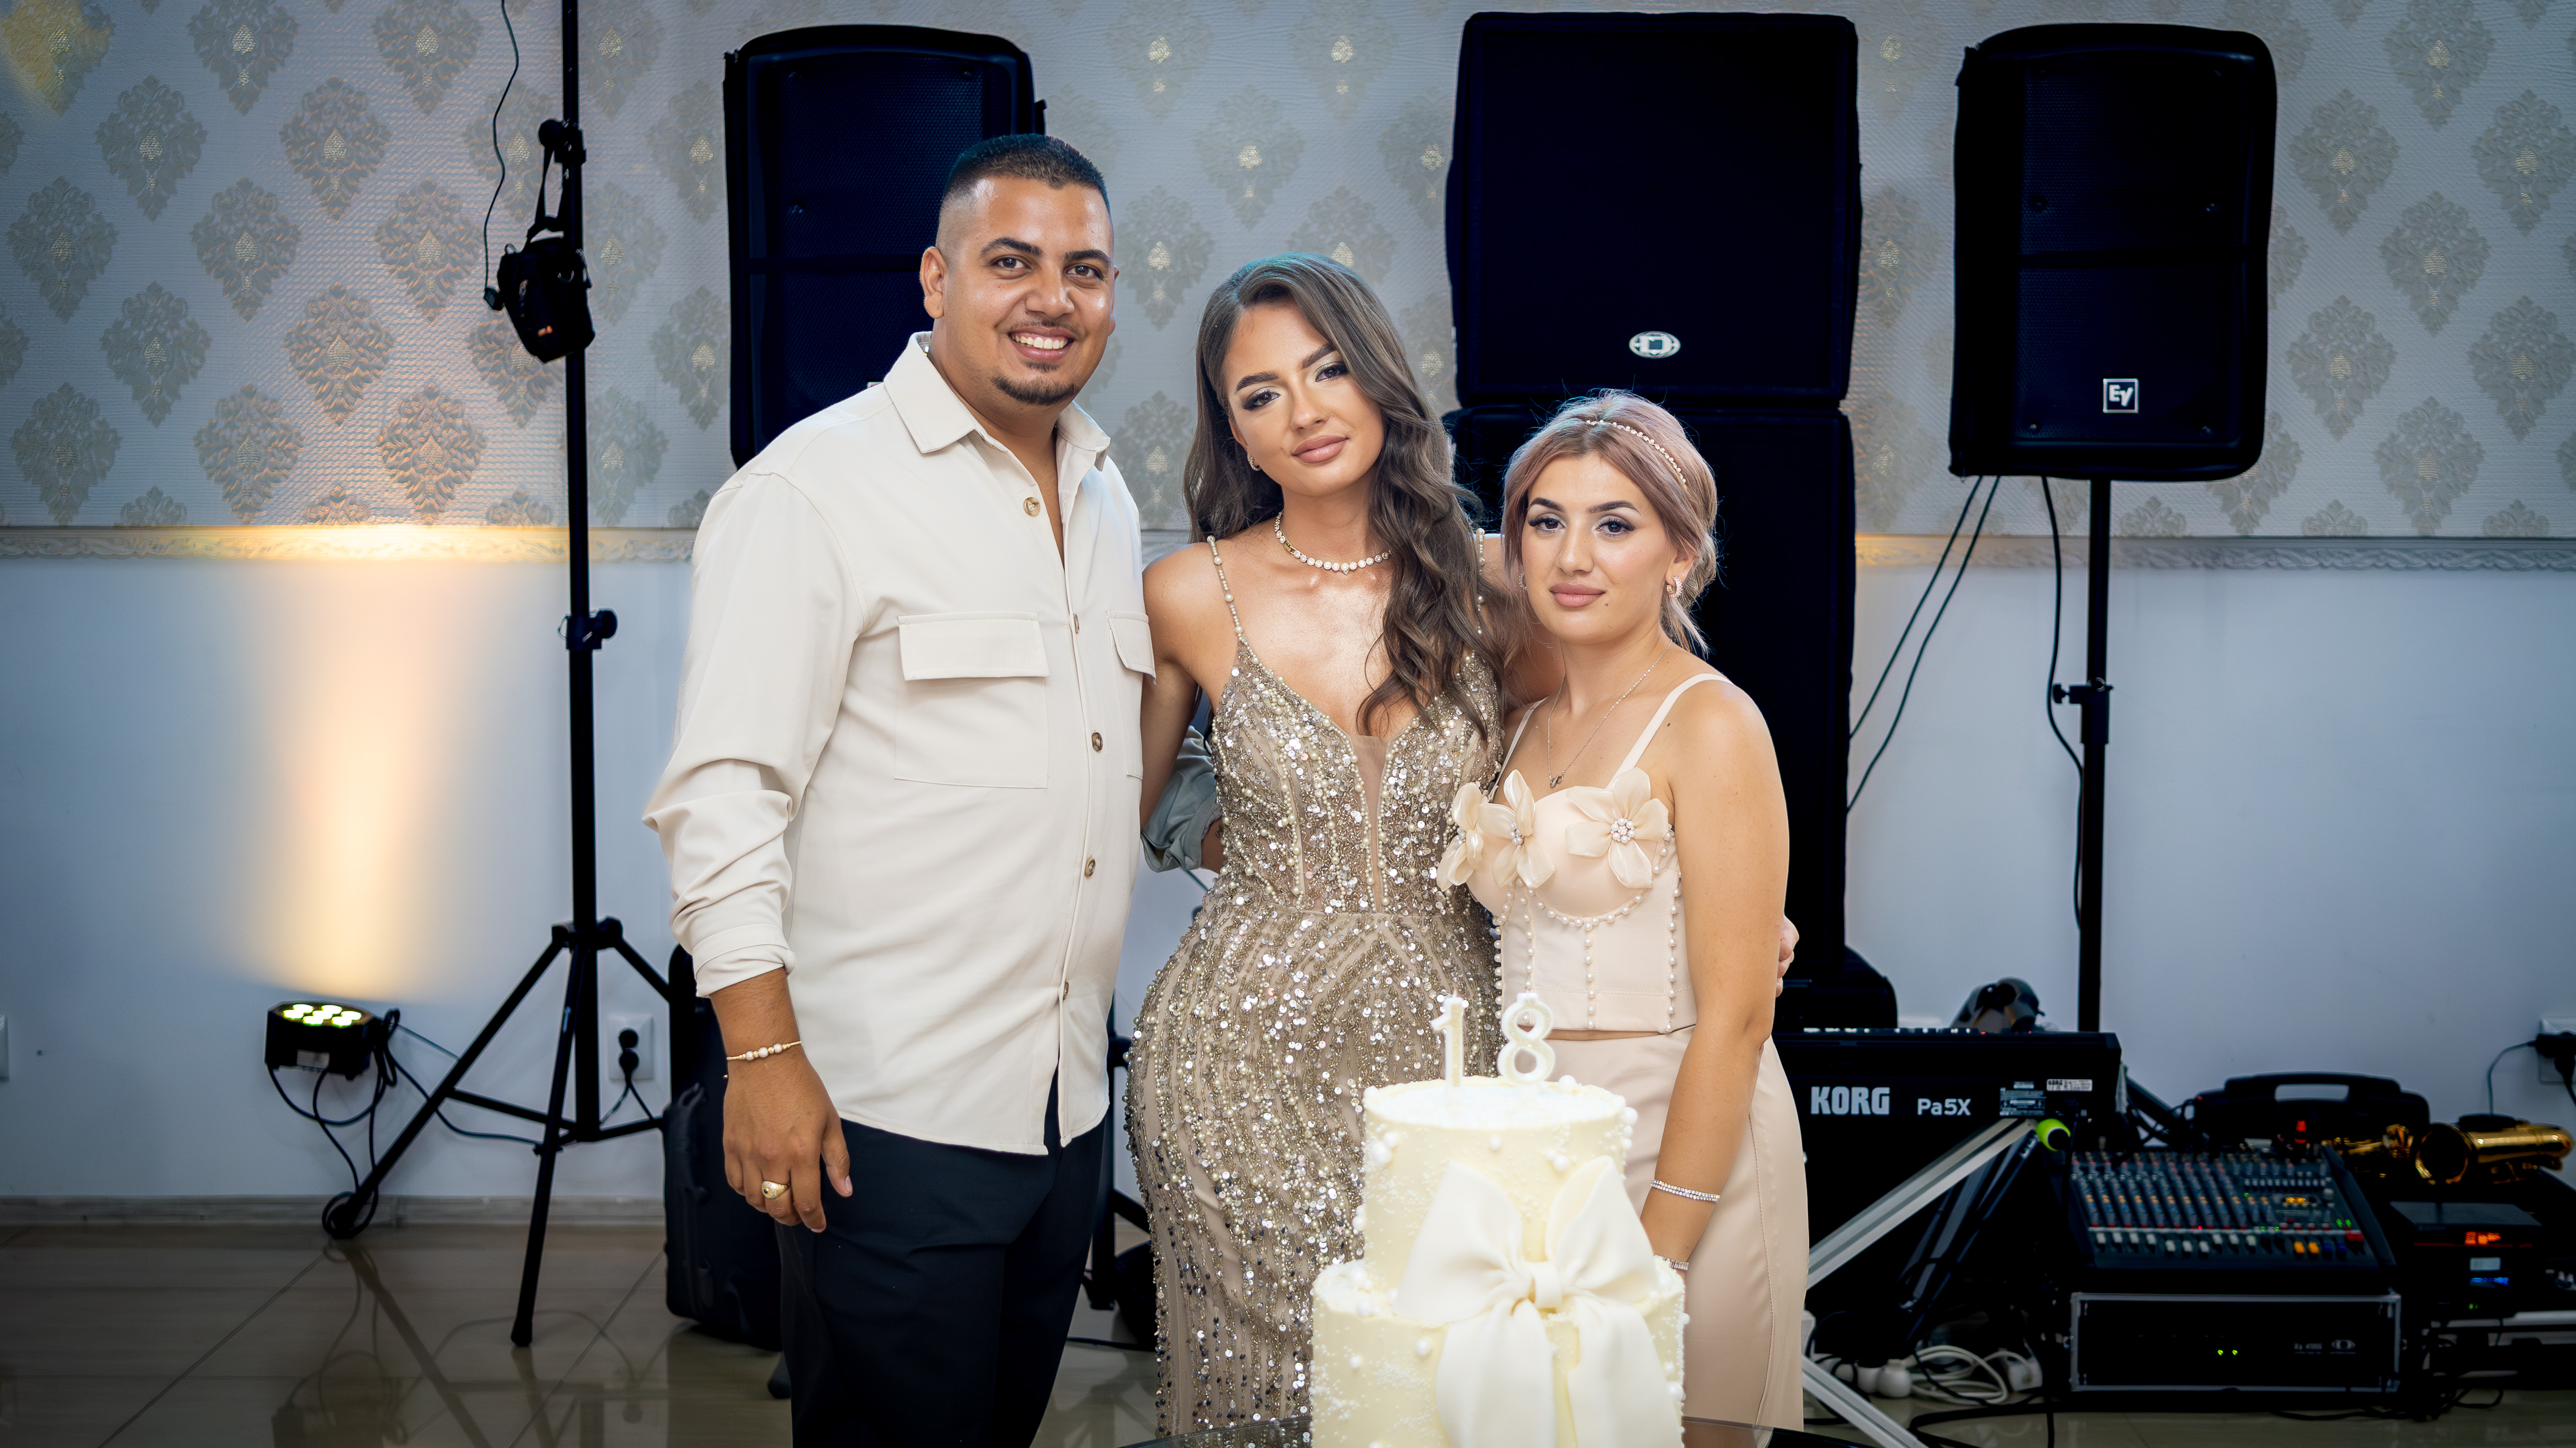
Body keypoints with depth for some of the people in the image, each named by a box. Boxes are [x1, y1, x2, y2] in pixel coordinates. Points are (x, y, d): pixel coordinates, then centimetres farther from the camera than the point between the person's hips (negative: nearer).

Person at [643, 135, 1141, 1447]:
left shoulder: (1106, 497, 13)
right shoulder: (815, 489, -11)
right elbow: (722, 792, -16)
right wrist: (761, 1056, -20)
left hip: (1070, 1096, 7)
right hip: (888, 1108, -7)